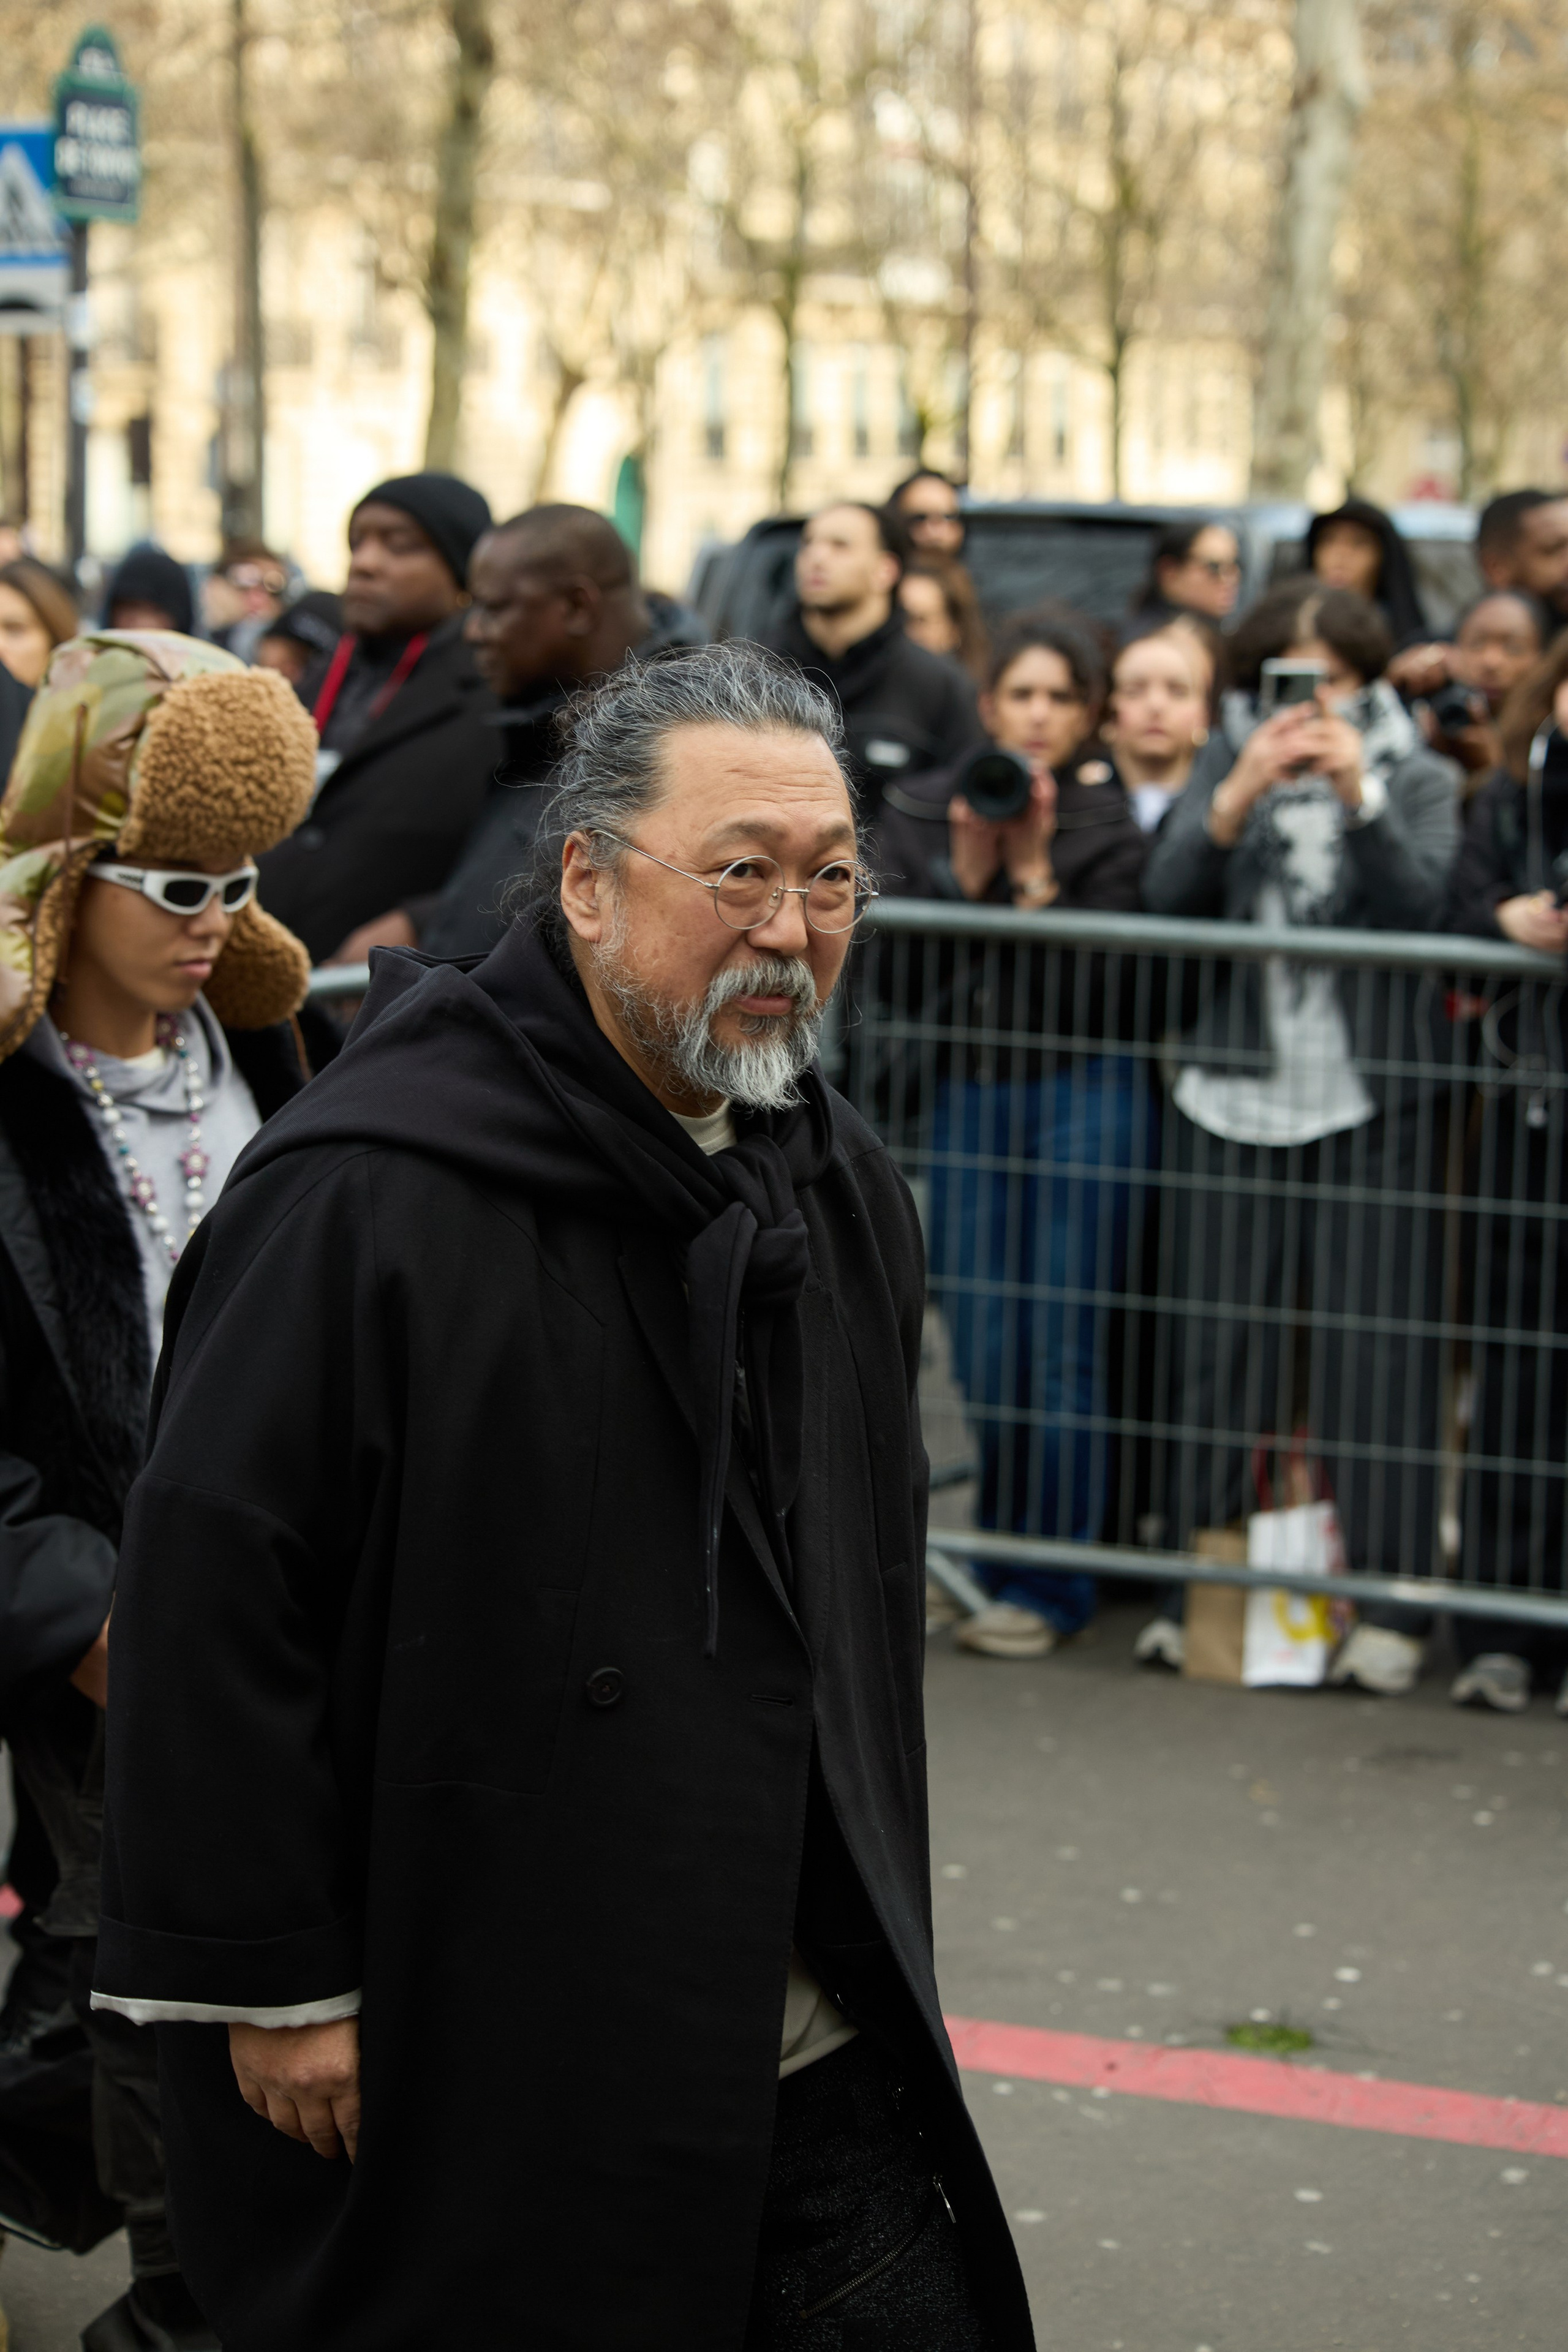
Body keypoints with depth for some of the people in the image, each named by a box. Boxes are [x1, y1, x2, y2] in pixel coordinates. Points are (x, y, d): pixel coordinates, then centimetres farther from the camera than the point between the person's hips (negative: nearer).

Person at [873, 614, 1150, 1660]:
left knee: (1061, 1348, -4)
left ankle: (1053, 1584, 4)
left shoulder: (1113, 823, -1)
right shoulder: (920, 813, 7)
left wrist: (1036, 876, -15)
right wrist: (968, 877, -10)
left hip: (1082, 1095, -3)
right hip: (966, 1095, 3)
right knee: (984, 1356, 4)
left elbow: (1101, 988, -10)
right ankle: (999, 1558, 19)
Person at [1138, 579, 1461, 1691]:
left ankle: (1389, 1603, 2)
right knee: (1218, 1349, 4)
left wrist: (1357, 795, -22)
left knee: (1373, 1353, -4)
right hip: (1233, 1094, 2)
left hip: (1370, 1103, -2)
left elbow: (1422, 908, -11)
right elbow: (1167, 893, -4)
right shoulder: (1229, 759, 10)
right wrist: (1240, 797, -19)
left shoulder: (1421, 780, 5)